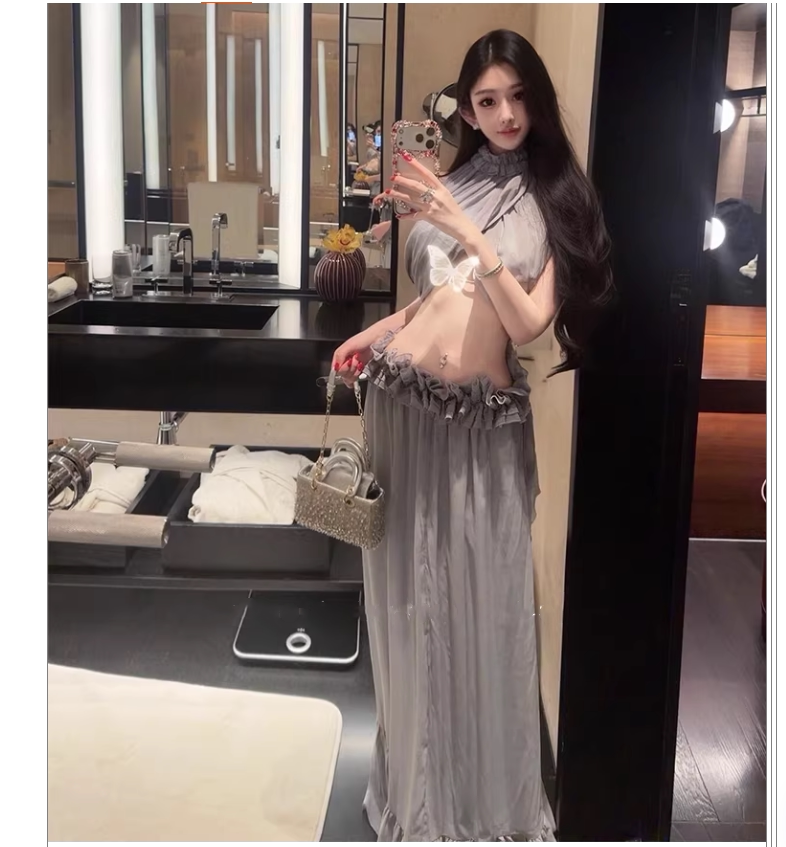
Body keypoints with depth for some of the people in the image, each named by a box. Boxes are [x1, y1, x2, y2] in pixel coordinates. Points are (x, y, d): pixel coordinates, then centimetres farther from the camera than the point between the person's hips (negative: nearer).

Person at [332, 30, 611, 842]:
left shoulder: (558, 201, -2)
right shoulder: (450, 184, 8)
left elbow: (528, 323, -13)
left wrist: (466, 232, -22)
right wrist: (376, 333, 5)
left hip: (487, 419, -3)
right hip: (403, 402, 4)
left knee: (482, 601, 1)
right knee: (408, 594, 11)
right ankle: (416, 777, 32)